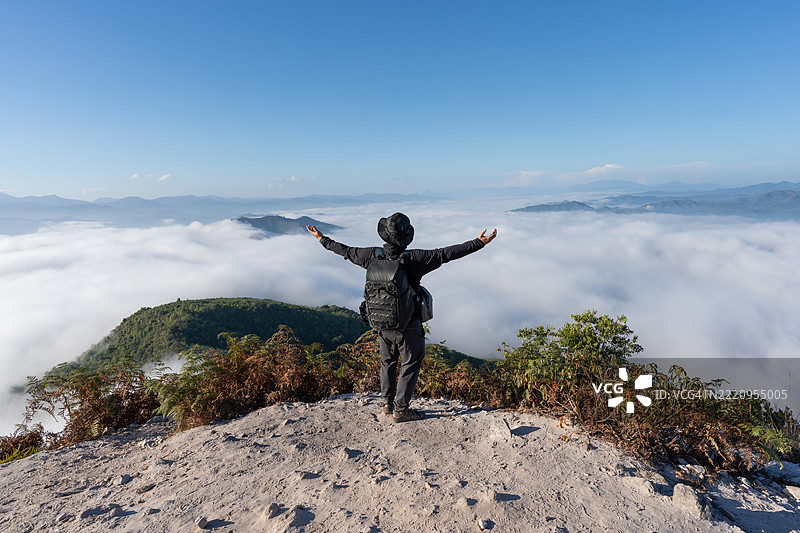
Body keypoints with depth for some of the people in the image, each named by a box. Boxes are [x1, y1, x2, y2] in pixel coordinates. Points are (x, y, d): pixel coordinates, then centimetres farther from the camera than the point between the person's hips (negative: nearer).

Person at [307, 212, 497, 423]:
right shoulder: (413, 259, -22)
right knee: (411, 363, 14)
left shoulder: (373, 256, -9)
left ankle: (387, 403, 36)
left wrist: (322, 239, 21)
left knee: (388, 361, 24)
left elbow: (346, 251, 5)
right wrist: (478, 243, -18)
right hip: (407, 326, -4)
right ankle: (400, 409, 20)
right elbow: (446, 254, -23)